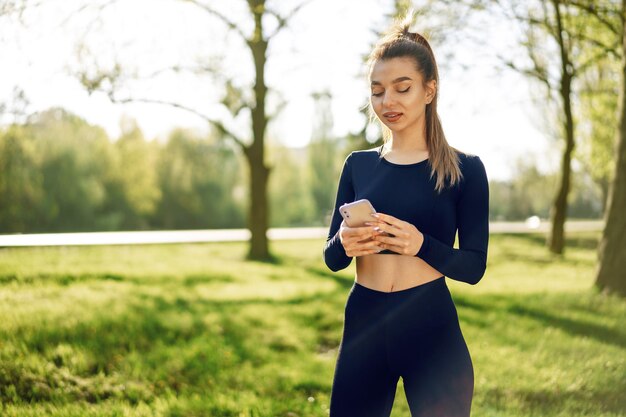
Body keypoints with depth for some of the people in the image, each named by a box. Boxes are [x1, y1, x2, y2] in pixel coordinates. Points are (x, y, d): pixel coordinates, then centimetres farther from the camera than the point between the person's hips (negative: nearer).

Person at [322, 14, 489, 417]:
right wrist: (344, 244, -16)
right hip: (364, 326, 3)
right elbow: (332, 259, 7)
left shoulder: (465, 169, -2)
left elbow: (474, 267, -5)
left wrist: (421, 244, -24)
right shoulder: (358, 165, 6)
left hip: (433, 329, -2)